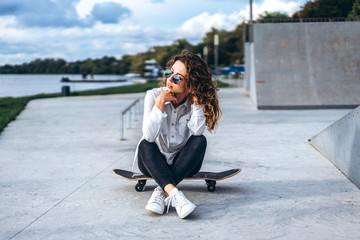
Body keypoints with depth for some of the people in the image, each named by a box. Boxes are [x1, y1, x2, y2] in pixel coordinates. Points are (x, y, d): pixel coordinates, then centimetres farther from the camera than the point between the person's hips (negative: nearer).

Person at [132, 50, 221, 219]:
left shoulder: (196, 100, -8)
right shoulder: (153, 95, -12)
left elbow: (197, 132, -27)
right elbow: (149, 136, -25)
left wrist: (196, 100, -25)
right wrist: (160, 103, -27)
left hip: (183, 162, 1)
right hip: (154, 162, -1)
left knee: (200, 141, -27)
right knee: (145, 145, -31)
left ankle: (162, 192, -34)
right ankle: (174, 195, -47)